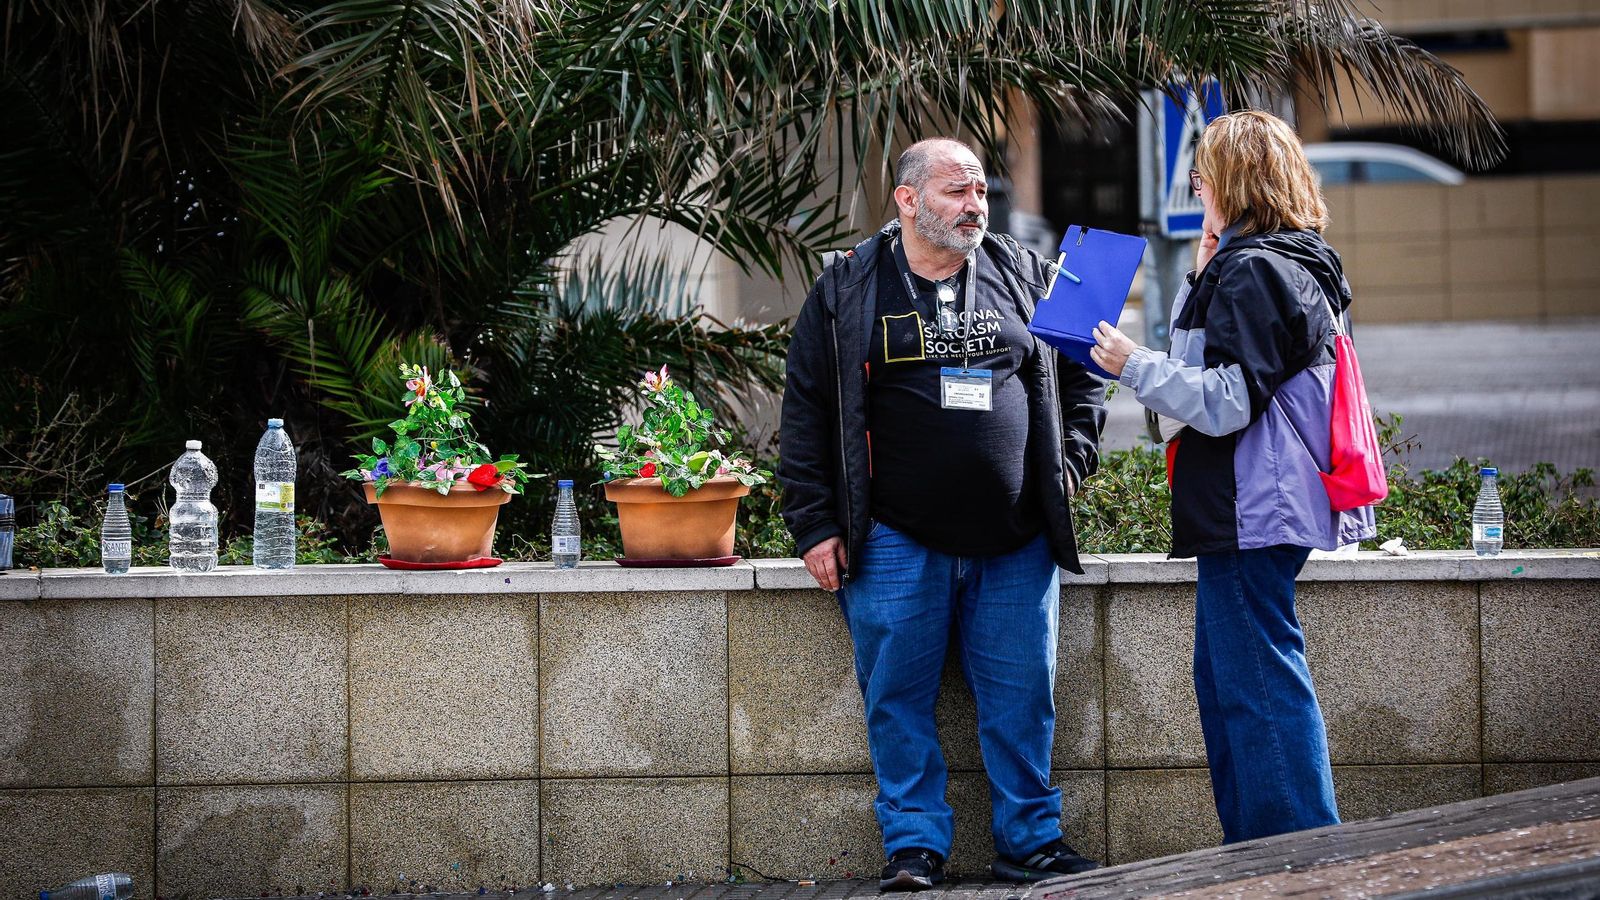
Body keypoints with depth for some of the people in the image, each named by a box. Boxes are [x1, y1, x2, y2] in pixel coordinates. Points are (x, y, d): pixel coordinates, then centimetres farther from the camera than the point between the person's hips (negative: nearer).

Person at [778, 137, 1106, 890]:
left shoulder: (1025, 277, 9)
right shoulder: (848, 290, 2)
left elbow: (1082, 372, 20)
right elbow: (806, 412, 3)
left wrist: (1072, 460, 7)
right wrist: (814, 525, -2)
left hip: (1016, 543, 2)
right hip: (897, 544, -2)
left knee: (1022, 696, 4)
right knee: (898, 698, 1)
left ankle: (1030, 841, 15)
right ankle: (913, 845, 11)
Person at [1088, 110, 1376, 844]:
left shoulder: (1251, 272, -15)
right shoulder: (1288, 267, 16)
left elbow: (1227, 402, -21)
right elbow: (1204, 363, 23)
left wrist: (1133, 366, -14)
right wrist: (1201, 281, 13)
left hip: (1251, 512, -11)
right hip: (1250, 510, 11)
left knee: (1261, 680, -8)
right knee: (1223, 675, 17)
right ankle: (1251, 847, 24)